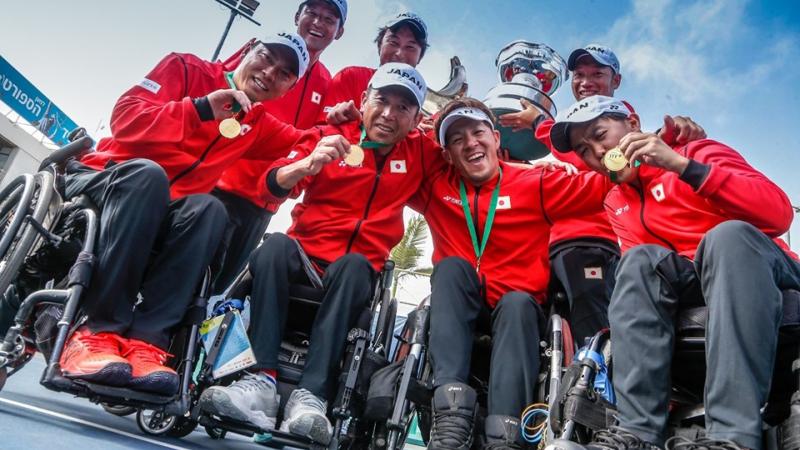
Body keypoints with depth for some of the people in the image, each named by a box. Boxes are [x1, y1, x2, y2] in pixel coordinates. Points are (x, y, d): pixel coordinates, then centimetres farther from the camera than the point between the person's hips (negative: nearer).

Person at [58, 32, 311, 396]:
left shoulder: (257, 125, 14)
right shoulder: (187, 68, -2)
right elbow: (125, 119, -14)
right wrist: (200, 109, -26)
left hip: (158, 216, 3)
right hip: (100, 180, -3)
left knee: (209, 209, -29)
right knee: (147, 173, -37)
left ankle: (146, 338, -39)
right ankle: (94, 330, -39)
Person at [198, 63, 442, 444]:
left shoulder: (419, 153, 11)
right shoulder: (331, 135, 4)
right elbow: (274, 185, -8)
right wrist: (307, 164, -29)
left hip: (355, 269, 1)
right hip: (304, 256, 0)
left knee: (353, 266, -32)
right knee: (277, 244, -31)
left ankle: (311, 396, -39)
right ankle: (262, 382, -37)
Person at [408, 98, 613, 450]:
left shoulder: (536, 184, 0)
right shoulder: (436, 187, 4)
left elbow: (601, 187, -6)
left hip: (517, 305, -1)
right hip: (458, 307, 1)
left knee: (517, 304, -32)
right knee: (452, 266, -28)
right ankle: (452, 414, -39)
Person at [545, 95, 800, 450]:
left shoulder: (699, 151, 0)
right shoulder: (615, 204, 14)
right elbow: (641, 271, 2)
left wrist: (681, 165, -23)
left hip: (765, 276, -3)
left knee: (728, 234, -31)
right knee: (641, 259, -22)